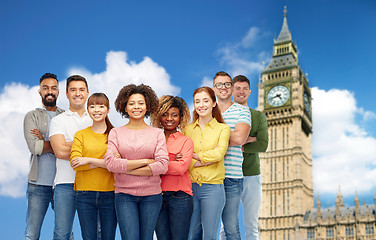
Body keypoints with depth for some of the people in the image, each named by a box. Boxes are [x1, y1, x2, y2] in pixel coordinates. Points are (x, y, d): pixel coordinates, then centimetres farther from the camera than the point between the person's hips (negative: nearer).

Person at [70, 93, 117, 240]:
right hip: (85, 194, 1)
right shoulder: (80, 135, 7)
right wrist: (106, 162, -12)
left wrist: (89, 160, -13)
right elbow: (75, 163, -6)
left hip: (109, 194, -1)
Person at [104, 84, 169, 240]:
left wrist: (126, 168, -9)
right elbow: (111, 163, -9)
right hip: (124, 194, -1)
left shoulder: (157, 133, 5)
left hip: (151, 194, 1)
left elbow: (162, 166, -7)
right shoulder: (115, 133, 5)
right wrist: (145, 161, -10)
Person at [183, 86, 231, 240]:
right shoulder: (187, 129, 10)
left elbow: (219, 153, -13)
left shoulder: (223, 128, 4)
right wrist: (201, 162, -14)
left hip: (212, 188, -2)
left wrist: (194, 155, -8)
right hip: (190, 187, 3)